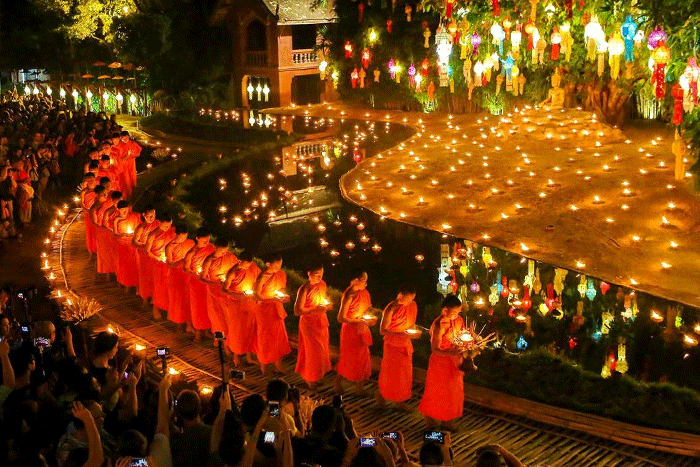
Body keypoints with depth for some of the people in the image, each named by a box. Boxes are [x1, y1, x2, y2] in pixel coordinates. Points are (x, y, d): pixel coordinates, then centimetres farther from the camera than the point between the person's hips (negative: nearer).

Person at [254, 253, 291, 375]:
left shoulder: (281, 274, -4)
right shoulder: (263, 277, -21)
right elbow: (257, 296, -17)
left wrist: (283, 296, -9)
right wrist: (273, 300, -25)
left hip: (277, 308, 5)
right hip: (264, 309, -5)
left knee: (279, 335, 11)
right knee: (265, 337, 6)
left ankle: (278, 363, 25)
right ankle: (264, 364, 24)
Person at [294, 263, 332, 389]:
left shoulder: (322, 284, -1)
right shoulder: (304, 289, -22)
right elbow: (297, 311, -21)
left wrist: (327, 305, -4)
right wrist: (315, 309, -27)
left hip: (321, 322, 7)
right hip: (309, 323, -7)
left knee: (322, 349, 15)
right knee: (313, 350, 4)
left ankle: (318, 374, 33)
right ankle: (309, 378, 24)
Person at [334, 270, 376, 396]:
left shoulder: (363, 293, 0)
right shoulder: (349, 296, -22)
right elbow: (341, 318, -21)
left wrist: (370, 318, -3)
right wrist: (358, 321, -23)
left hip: (362, 331, 7)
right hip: (350, 330, -7)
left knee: (362, 358, 12)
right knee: (348, 359, 5)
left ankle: (359, 387, 25)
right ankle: (337, 383, 27)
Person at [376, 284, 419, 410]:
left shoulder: (412, 306, -1)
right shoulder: (391, 309, -19)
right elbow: (383, 330, -19)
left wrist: (413, 333, -8)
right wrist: (401, 334, -28)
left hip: (405, 344, 6)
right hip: (392, 344, -6)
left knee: (405, 373, 10)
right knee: (391, 373, 3)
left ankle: (400, 400, 23)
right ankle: (380, 393, 28)